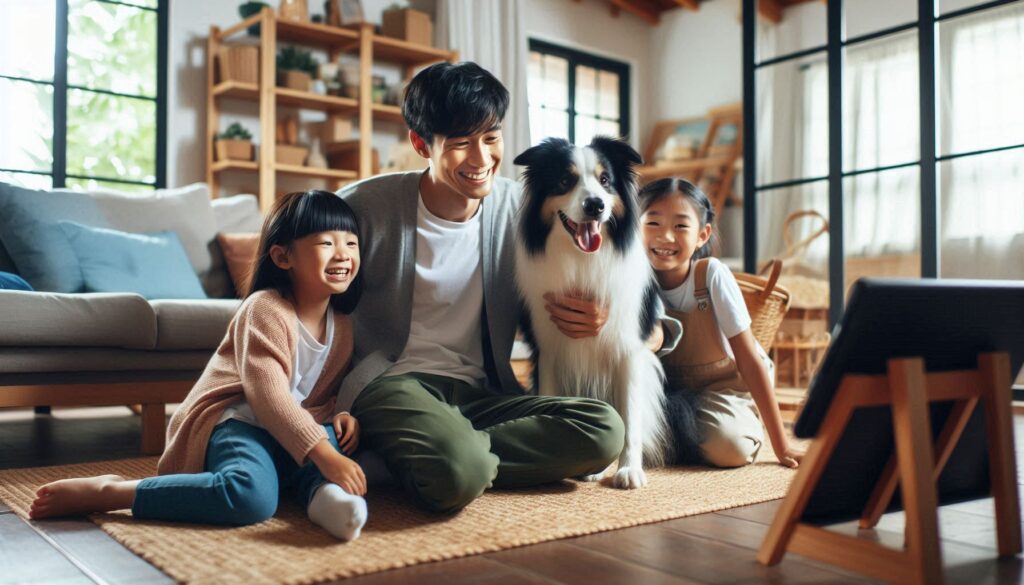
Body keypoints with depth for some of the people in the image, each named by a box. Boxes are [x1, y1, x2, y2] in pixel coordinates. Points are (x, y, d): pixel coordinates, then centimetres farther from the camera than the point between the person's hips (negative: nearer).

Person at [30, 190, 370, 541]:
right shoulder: (264, 309, -14)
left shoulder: (342, 326, 9)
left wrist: (341, 416, -4)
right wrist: (325, 455, -35)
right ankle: (104, 492, -27)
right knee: (251, 497, -37)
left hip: (288, 433, 8)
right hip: (233, 423, -7)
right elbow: (268, 395, -26)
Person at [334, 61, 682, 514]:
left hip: (480, 392, 6)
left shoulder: (519, 209, 4)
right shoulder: (363, 207, -5)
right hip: (391, 384, -5)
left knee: (603, 429, -20)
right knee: (459, 472, -38)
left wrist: (601, 317, -12)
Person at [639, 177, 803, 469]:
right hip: (670, 387, 3)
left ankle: (747, 429, 4)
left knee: (728, 448, -31)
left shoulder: (712, 275, -24)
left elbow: (749, 360, -21)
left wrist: (781, 446, -21)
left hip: (724, 381, -3)